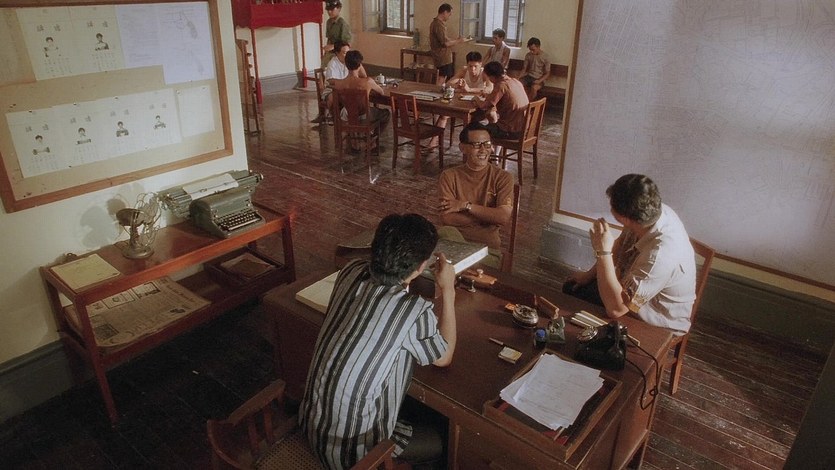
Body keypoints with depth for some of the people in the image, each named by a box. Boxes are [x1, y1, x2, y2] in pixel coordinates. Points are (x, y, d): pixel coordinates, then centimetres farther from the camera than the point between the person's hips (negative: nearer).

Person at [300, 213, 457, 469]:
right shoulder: (414, 311, -28)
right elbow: (445, 357, -5)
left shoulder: (351, 272, -12)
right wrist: (447, 289, -3)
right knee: (437, 441, 19)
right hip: (350, 448, -6)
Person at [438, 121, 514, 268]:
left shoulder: (503, 177, 3)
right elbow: (447, 218, -10)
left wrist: (465, 205, -11)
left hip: (488, 247, -2)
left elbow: (504, 217, -12)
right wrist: (489, 215, -9)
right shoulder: (449, 176, 3)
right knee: (445, 232, -32)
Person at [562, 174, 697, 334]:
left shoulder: (660, 255, -42)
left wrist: (603, 251, -40)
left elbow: (615, 309, -38)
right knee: (571, 287, 11)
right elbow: (621, 243, 4)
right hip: (633, 288, 7)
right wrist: (590, 274, 8)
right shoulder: (652, 212, -18)